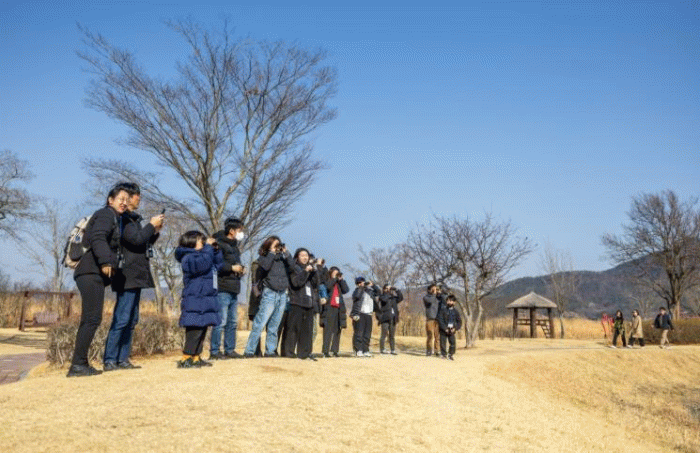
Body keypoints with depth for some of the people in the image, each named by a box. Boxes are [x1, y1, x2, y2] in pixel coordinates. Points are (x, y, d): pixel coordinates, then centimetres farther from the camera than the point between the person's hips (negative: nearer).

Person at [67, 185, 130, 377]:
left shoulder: (114, 218, 26)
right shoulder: (106, 214, -3)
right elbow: (98, 238, -19)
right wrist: (105, 261, -29)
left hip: (93, 273, 10)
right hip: (92, 272, -10)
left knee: (89, 320, 10)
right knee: (93, 318, -13)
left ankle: (80, 364, 13)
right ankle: (78, 364, -14)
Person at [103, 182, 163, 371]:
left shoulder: (132, 218, 21)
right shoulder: (122, 218, -9)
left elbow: (143, 244, 24)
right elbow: (136, 239, -20)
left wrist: (155, 231, 11)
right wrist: (151, 225, -7)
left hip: (136, 277, 10)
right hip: (127, 276, -10)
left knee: (131, 320, 10)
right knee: (121, 319, -11)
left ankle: (123, 359, 14)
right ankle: (109, 361, -8)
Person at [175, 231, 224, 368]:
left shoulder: (201, 256, 21)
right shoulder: (189, 258, -10)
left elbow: (218, 264, 26)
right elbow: (203, 263, -29)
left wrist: (215, 250, 15)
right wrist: (208, 247, -18)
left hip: (205, 302, 10)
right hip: (195, 302, -10)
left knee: (201, 331, 12)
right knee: (194, 331, -11)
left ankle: (196, 358, 18)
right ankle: (185, 359, -7)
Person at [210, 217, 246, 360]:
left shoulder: (234, 246, 21)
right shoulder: (219, 244, -9)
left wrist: (241, 269, 9)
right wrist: (231, 268, -17)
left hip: (234, 289, 10)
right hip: (223, 289, -9)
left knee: (233, 322, 12)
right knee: (221, 321, -8)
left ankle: (230, 350, 20)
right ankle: (214, 351, -2)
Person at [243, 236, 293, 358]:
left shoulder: (281, 257, 15)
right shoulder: (264, 257, 3)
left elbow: (292, 266, 3)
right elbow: (265, 266, -17)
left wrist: (286, 253, -1)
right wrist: (272, 252, -7)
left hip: (282, 294, 5)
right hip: (270, 293, -5)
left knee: (274, 325, 9)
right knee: (260, 324, -10)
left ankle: (270, 350, 15)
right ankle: (249, 351, -7)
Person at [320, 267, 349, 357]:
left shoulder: (339, 283, 21)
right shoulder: (327, 282, 6)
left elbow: (346, 290, 5)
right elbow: (327, 287, -16)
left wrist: (341, 279, 0)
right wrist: (334, 278, -7)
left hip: (338, 309, 6)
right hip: (329, 308, -6)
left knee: (337, 330, 4)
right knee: (328, 330, -9)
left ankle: (334, 350, 8)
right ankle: (325, 351, -9)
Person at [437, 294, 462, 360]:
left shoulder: (455, 311, 5)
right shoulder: (443, 309, -4)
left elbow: (459, 321, 9)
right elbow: (440, 320, -8)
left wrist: (455, 328, -6)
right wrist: (445, 328, -13)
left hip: (452, 330, 2)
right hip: (443, 330, -2)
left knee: (453, 343, -5)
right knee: (443, 343, -1)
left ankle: (451, 354, 13)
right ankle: (444, 354, 16)